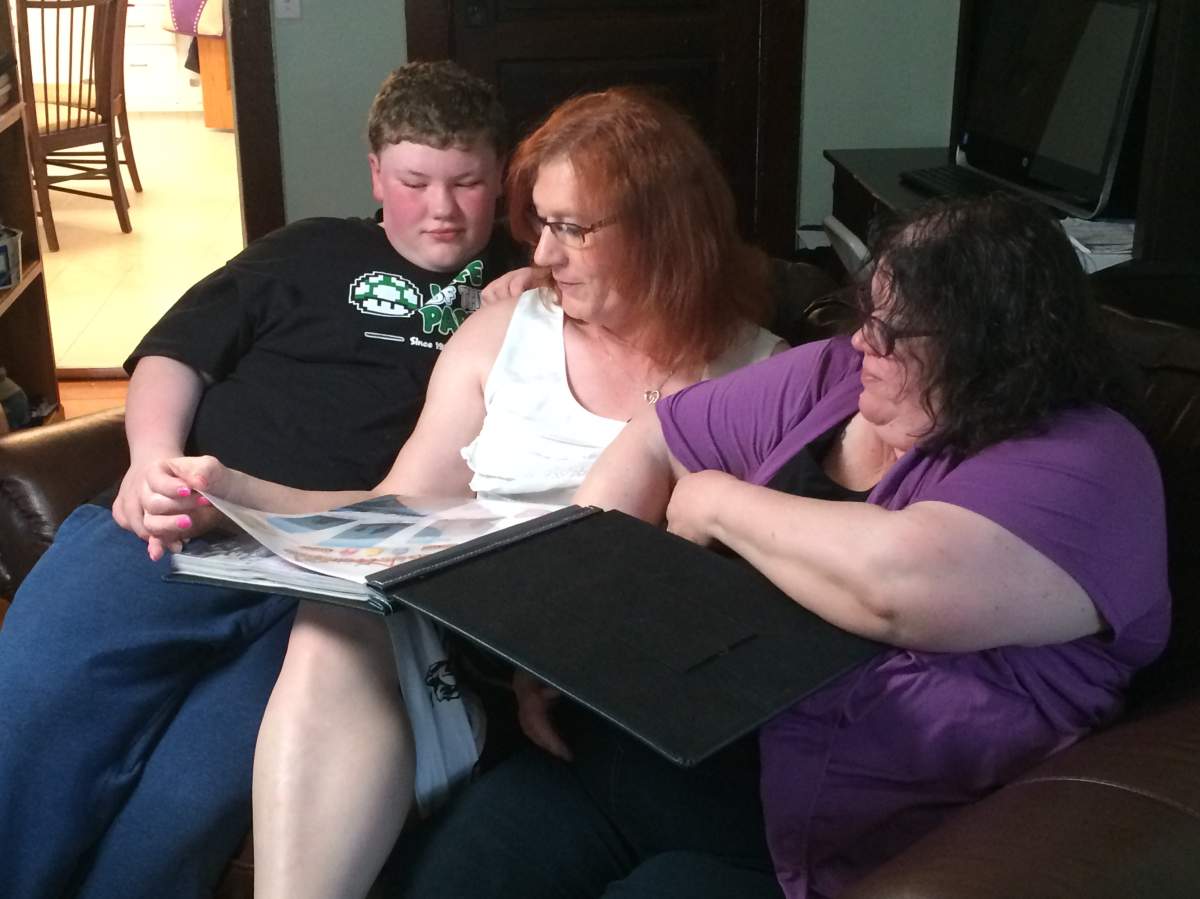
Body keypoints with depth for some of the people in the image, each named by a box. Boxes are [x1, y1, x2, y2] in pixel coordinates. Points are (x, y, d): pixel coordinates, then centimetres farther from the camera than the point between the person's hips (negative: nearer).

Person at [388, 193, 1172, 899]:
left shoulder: (1085, 466, -12)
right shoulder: (831, 378, 8)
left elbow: (898, 583, -29)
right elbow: (654, 445, 14)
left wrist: (718, 502, -12)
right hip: (677, 748, 6)